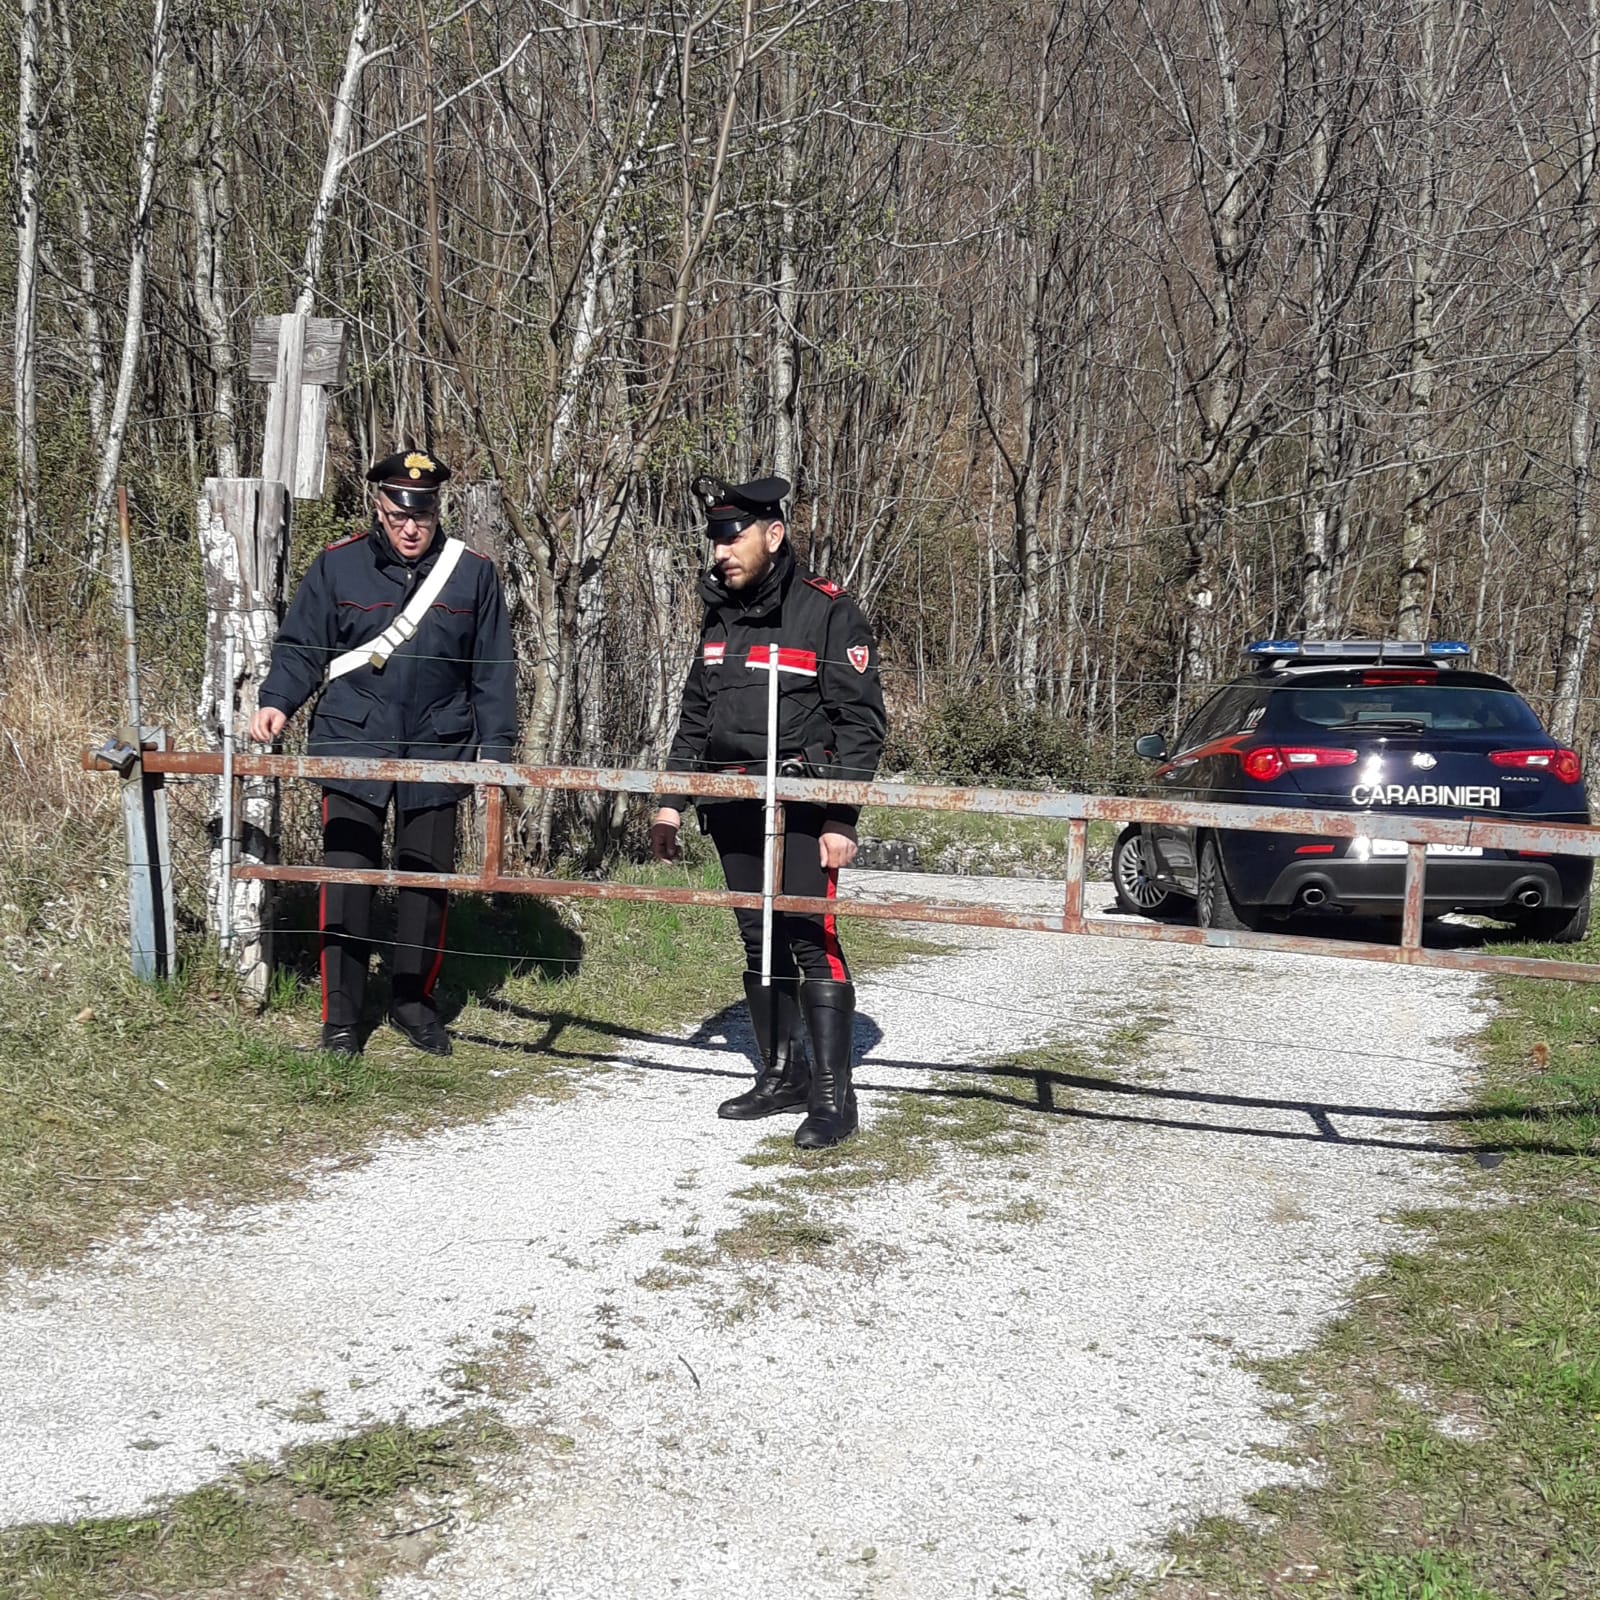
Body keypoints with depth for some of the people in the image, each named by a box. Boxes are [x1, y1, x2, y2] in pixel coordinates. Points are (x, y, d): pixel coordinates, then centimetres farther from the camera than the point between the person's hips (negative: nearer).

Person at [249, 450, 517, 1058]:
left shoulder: (473, 573, 4)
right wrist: (277, 702, -9)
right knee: (346, 878, -3)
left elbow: (493, 670, 9)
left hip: (437, 754, 1)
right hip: (352, 744, -1)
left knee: (427, 879, 9)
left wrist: (496, 748, 4)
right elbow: (300, 649, 8)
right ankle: (341, 1017, 7)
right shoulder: (336, 566, 2)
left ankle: (414, 1001, 26)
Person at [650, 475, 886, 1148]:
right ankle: (782, 1075, 22)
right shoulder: (720, 618, 14)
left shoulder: (829, 612, -6)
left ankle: (833, 1096, -4)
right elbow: (694, 717, 21)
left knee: (812, 940, -10)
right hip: (734, 807, 7)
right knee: (760, 941, 11)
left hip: (802, 807, -7)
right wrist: (671, 801, 14)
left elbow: (860, 722, -8)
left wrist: (841, 817, -14)